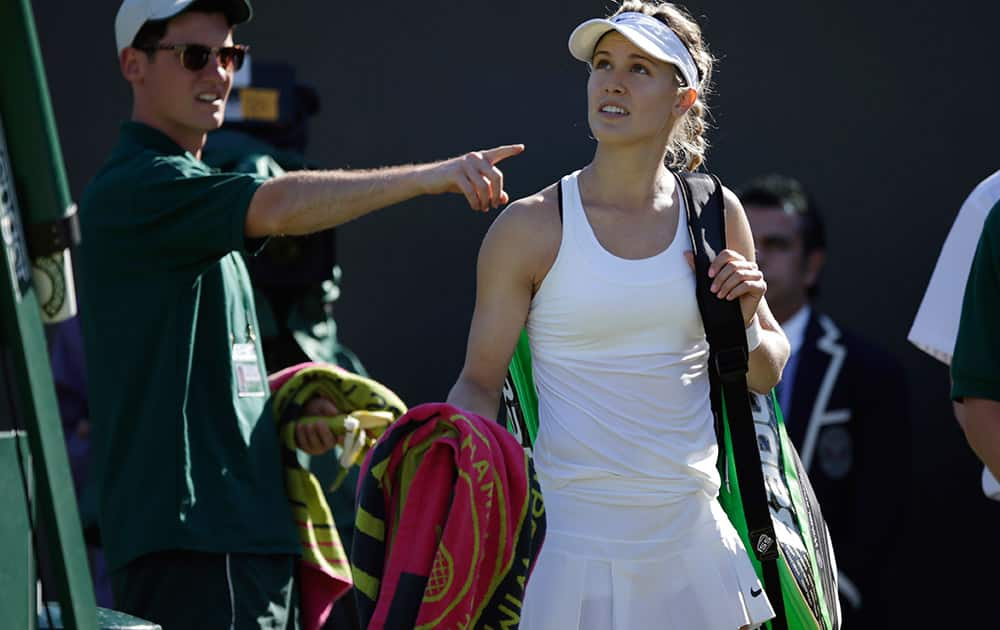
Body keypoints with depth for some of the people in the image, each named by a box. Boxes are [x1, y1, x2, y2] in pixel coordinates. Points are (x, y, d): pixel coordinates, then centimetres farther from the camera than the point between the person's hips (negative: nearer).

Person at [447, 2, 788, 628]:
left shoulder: (716, 214, 6)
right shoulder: (531, 228, -4)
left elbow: (766, 375, 15)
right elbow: (480, 381, 1)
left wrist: (744, 322, -5)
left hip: (692, 545, 3)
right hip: (571, 545, -3)